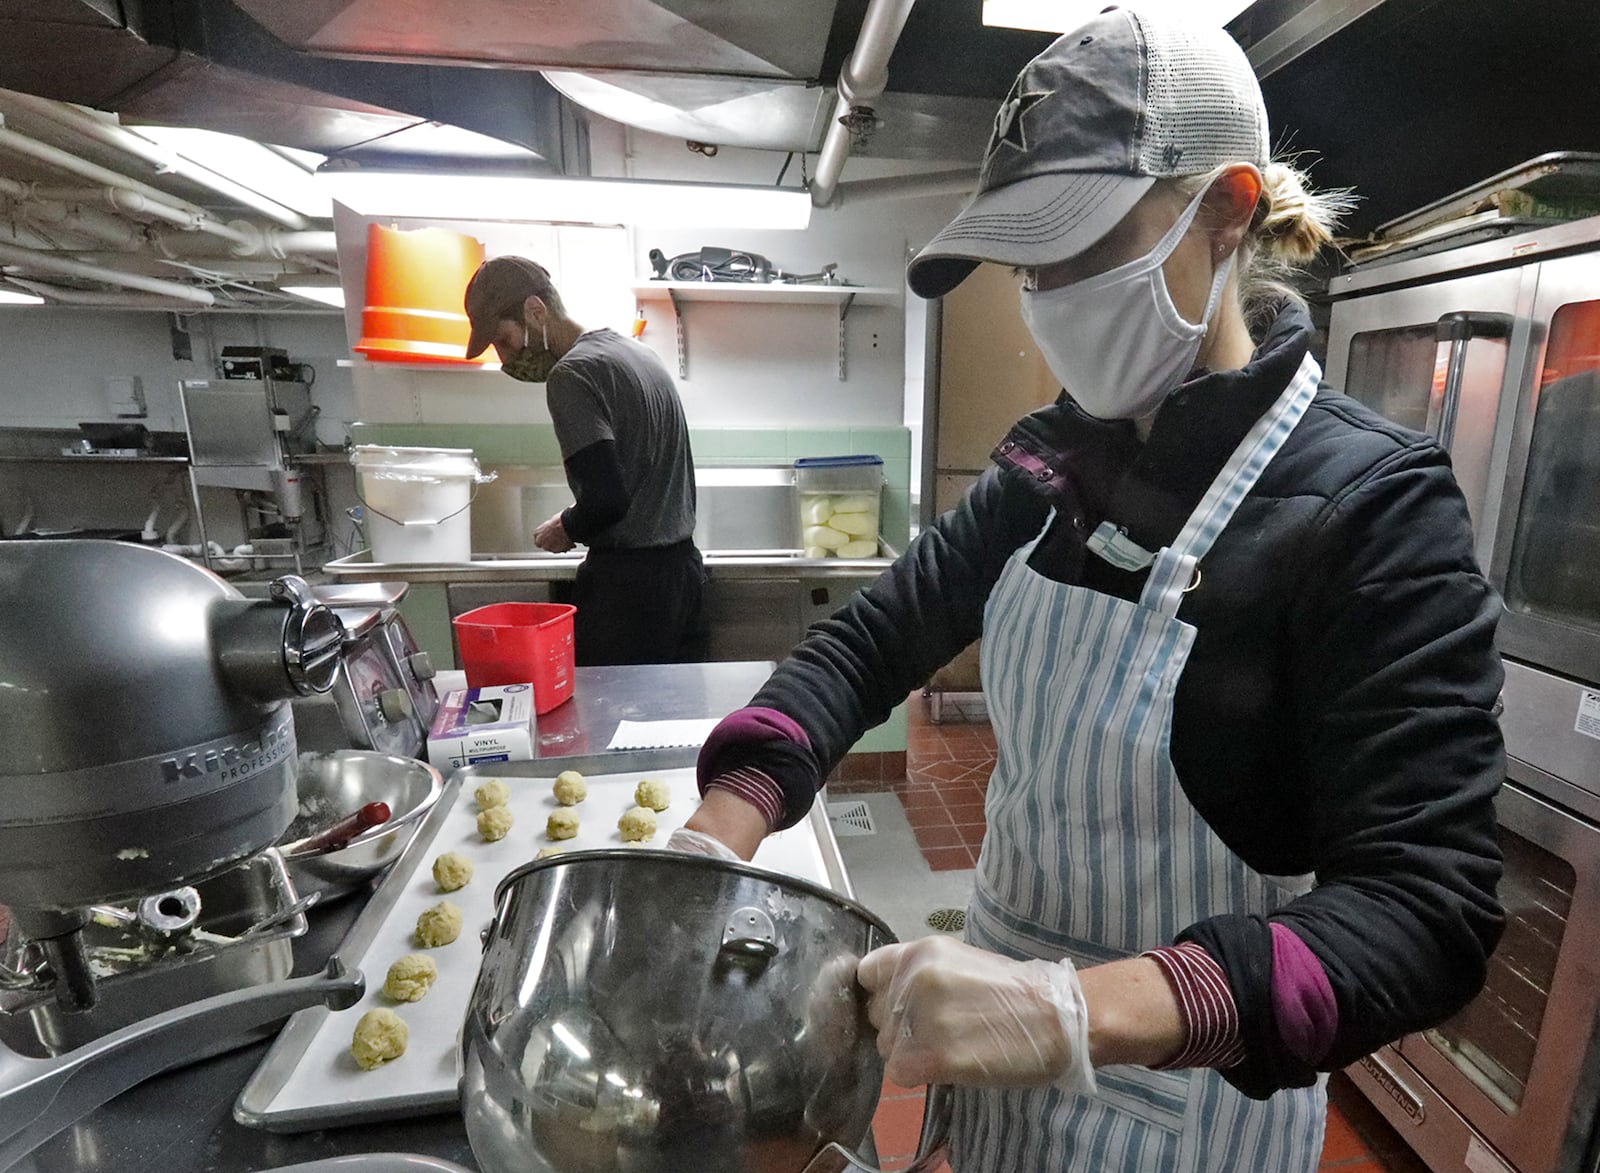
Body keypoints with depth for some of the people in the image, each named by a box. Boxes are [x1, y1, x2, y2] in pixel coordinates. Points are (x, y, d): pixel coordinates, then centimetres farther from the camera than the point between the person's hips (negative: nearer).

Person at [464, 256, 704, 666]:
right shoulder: (638, 353, 15)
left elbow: (607, 500, -22)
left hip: (628, 580, -9)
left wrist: (564, 530, -3)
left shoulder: (572, 374, -14)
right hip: (681, 566, 9)